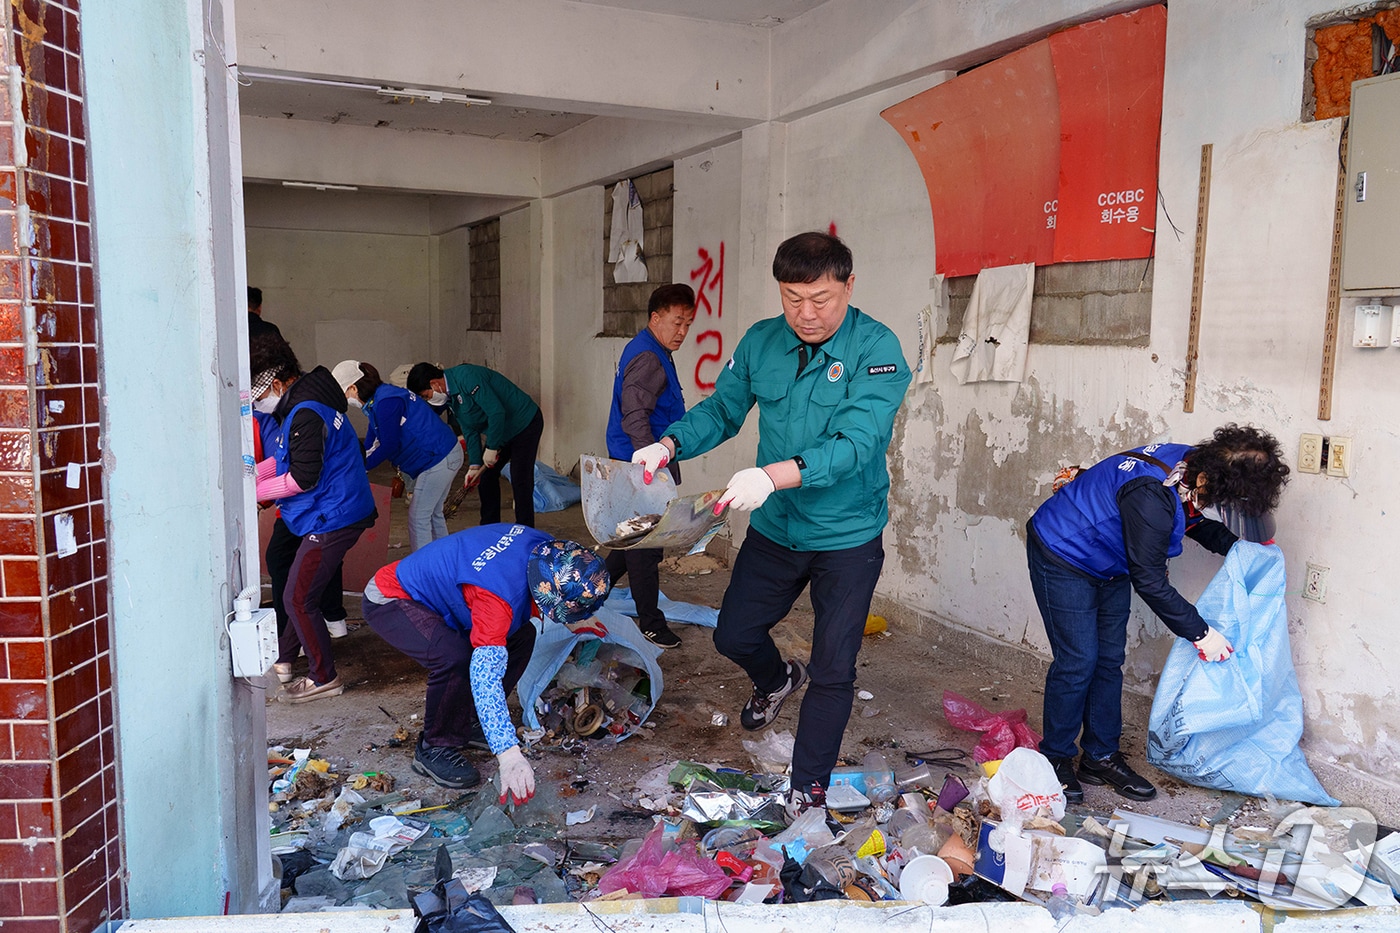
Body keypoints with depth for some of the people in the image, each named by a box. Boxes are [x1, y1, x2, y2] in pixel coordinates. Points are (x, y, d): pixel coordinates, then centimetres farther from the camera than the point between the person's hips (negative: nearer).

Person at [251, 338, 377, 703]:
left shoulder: (305, 415, -21)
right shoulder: (299, 406, 13)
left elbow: (303, 478, -22)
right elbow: (283, 459, 19)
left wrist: (255, 491, -10)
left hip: (331, 519, -11)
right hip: (340, 513, 11)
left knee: (298, 598, -3)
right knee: (303, 591, 21)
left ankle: (325, 679, 8)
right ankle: (284, 658, 35)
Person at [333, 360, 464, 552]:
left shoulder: (385, 402, -20)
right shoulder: (379, 397, 12)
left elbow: (389, 446, -17)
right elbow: (371, 443, 17)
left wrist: (360, 467, -8)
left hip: (438, 458, -11)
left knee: (418, 518, -4)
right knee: (433, 514, 20)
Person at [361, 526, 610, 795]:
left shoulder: (548, 549, -15)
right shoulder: (500, 595, -40)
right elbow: (486, 676, -45)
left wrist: (573, 620, 6)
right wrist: (509, 755, -49)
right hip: (389, 600, -9)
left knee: (520, 636, 3)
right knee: (456, 658, -33)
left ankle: (470, 721, 15)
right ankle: (434, 749, -9)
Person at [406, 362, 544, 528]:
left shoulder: (467, 377, -27)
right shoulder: (449, 397, 3)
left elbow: (496, 411, -31)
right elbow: (469, 431, 5)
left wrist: (491, 448, -22)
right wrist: (474, 465, -2)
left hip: (525, 423, -10)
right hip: (502, 430, 10)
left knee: (520, 481, -13)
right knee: (485, 476, 12)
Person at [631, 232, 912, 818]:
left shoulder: (876, 348, -20)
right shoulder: (761, 342, -4)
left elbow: (857, 441, -31)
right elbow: (721, 409, 4)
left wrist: (775, 474, -46)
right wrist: (670, 445, -16)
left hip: (847, 536, -5)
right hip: (774, 528, 5)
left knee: (832, 671, 2)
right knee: (734, 636, 18)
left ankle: (808, 792, 22)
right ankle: (778, 680, 53)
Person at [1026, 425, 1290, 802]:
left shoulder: (1191, 463, -10)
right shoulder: (1152, 496, -37)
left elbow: (1193, 521, 14)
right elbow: (1149, 581, -28)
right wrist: (1200, 633, -21)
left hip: (1108, 565, 9)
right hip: (1063, 558, -9)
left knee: (1110, 659, 10)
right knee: (1077, 661, -5)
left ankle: (1101, 757, 21)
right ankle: (1056, 759, 11)